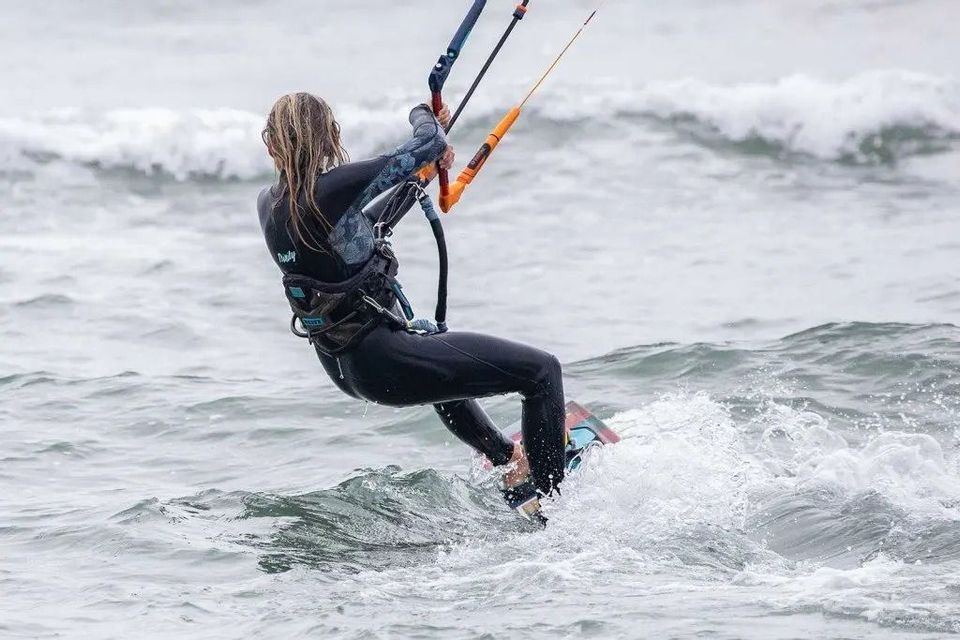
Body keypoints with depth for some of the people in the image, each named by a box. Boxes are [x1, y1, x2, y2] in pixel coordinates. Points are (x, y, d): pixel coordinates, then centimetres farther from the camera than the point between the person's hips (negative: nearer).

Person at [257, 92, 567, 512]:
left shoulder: (268, 205, 2)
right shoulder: (332, 188, -23)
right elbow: (430, 143, -19)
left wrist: (425, 168, 21)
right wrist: (423, 114, 5)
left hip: (341, 366, 9)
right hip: (386, 364, -9)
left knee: (440, 352, 41)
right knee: (541, 370, 0)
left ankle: (508, 459, 50)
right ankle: (543, 499, 5)